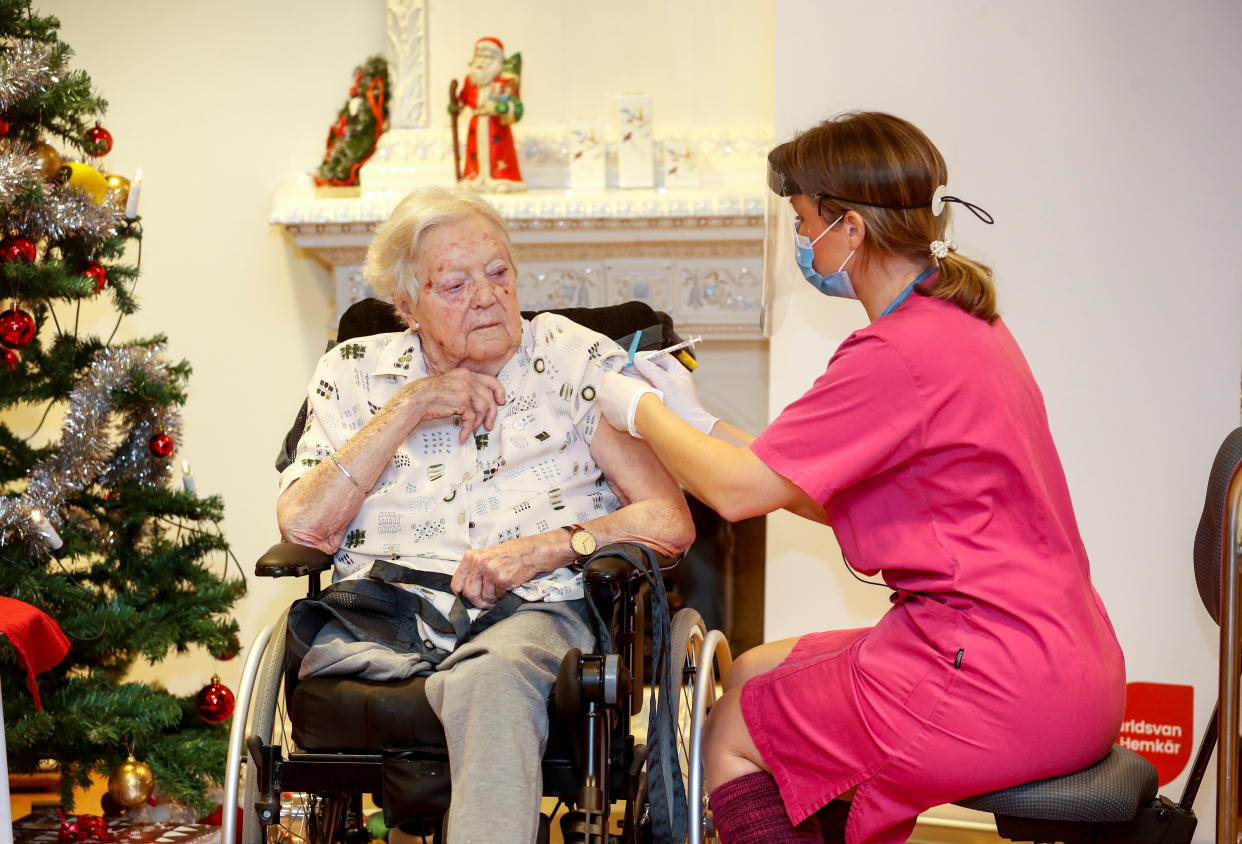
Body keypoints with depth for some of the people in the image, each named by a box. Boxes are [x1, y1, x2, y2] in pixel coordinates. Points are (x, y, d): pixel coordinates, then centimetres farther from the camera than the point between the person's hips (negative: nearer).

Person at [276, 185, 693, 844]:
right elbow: (303, 528, 1)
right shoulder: (354, 375, 17)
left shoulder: (578, 359, 12)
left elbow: (670, 522, 4)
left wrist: (544, 548, -11)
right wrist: (408, 408, -1)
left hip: (532, 611, 0)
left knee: (491, 679, -37)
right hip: (384, 609, 1)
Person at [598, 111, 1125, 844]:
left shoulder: (896, 356, -20)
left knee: (729, 738, 5)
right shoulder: (964, 320, 11)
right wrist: (696, 421, 16)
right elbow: (835, 499, 14)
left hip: (1001, 687, -10)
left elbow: (738, 491, -14)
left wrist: (640, 412, 4)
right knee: (753, 675, 21)